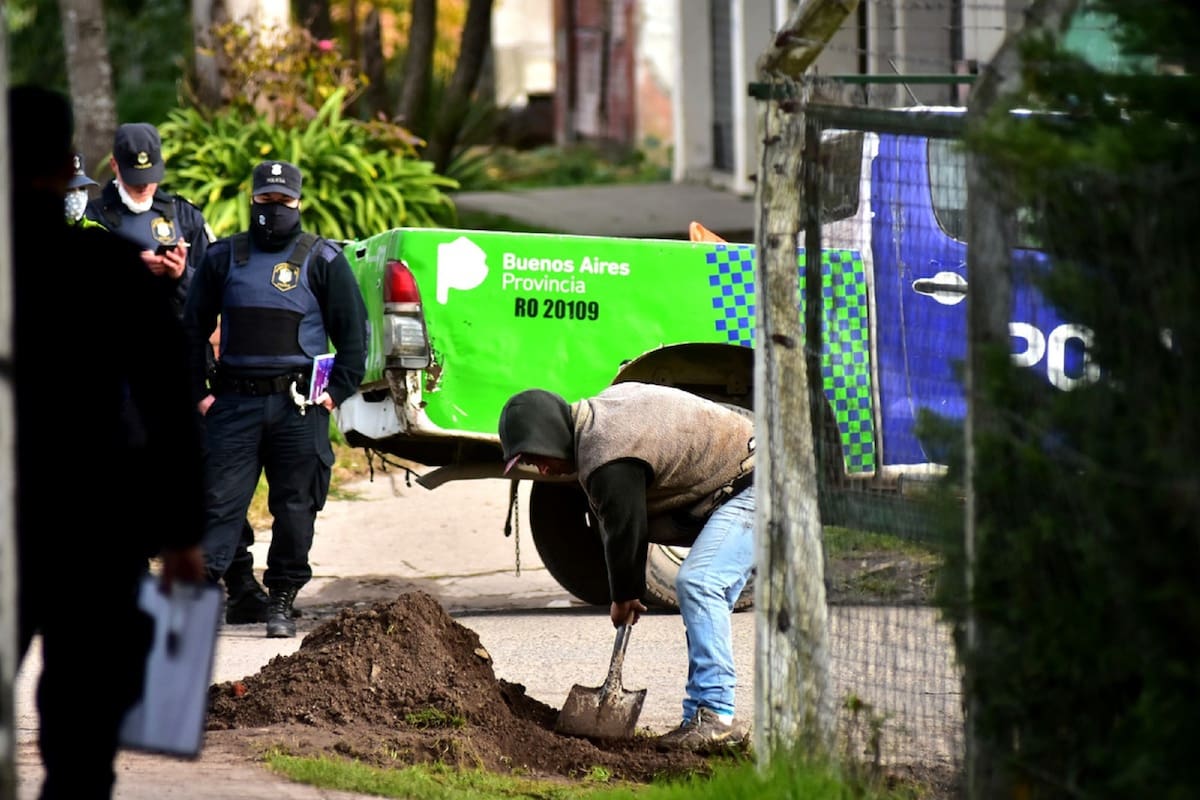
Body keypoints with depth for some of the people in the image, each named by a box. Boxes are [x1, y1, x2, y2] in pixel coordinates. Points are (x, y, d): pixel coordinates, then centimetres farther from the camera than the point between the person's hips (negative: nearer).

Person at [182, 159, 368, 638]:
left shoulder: (322, 260, 6)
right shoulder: (224, 258, 12)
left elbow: (353, 331, 7)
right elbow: (192, 329, 17)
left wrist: (337, 390, -2)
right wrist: (198, 392, 7)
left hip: (299, 404, -1)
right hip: (235, 400, 1)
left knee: (295, 509, 1)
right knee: (219, 499, -7)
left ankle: (282, 602, 10)